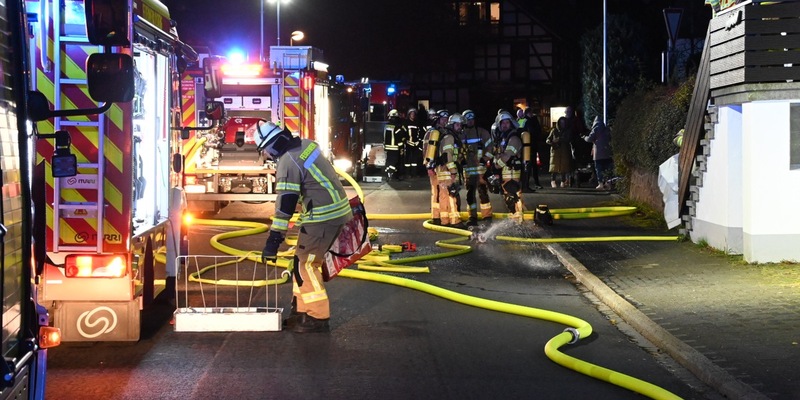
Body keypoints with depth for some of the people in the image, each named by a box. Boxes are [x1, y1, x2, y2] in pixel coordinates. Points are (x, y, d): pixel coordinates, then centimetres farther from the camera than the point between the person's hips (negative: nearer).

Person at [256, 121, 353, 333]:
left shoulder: (288, 162, -18)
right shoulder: (306, 144, 7)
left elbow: (284, 205, -21)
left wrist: (273, 242, -19)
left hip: (323, 216, -10)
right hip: (336, 209, 10)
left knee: (306, 264, -3)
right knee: (303, 261, 15)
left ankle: (318, 317, 2)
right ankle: (301, 311, 21)